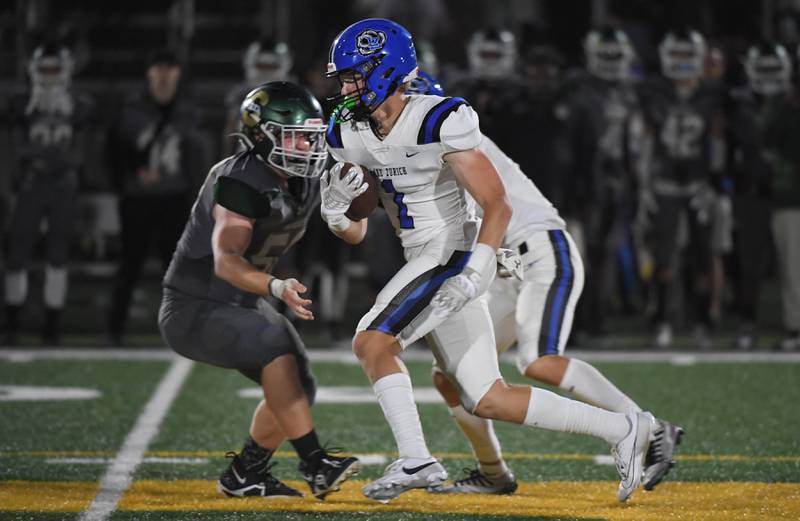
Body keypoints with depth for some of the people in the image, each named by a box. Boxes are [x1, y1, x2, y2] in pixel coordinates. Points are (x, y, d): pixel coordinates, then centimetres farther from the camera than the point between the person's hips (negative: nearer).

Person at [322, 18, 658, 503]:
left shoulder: (437, 122, -18)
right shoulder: (350, 135, 5)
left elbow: (497, 205, -18)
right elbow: (355, 232, 13)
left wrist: (477, 270, -31)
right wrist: (335, 208, -9)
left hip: (453, 256, -8)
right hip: (423, 262, 8)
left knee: (372, 341, -17)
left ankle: (416, 461, -10)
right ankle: (623, 430, 11)